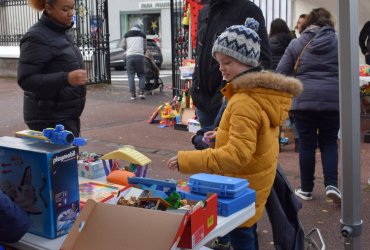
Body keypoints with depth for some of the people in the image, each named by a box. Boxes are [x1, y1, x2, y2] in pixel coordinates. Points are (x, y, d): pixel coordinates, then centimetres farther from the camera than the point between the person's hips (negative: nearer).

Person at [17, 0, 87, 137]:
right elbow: (25, 79, -20)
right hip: (48, 118, -8)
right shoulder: (36, 37, -14)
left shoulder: (64, 31, 11)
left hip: (68, 115, 8)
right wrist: (66, 78, -29)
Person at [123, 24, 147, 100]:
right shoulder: (142, 35, 17)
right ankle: (141, 92, -4)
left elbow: (124, 46, 21)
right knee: (141, 75, 8)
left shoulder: (126, 34, 17)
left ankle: (133, 94, -3)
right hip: (140, 56, 0)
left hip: (129, 56, 0)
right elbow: (145, 47, 18)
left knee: (131, 75, 2)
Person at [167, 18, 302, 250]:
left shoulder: (245, 102, -27)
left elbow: (237, 154, -33)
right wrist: (223, 135, 11)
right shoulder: (263, 92, 4)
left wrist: (187, 160, -35)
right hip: (252, 180, 10)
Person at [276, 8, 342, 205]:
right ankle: (331, 185, -2)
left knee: (307, 144, 7)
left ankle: (306, 189, 15)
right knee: (329, 143, 13)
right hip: (332, 99, 1)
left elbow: (281, 73, 4)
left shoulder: (297, 43, 5)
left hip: (304, 99, -1)